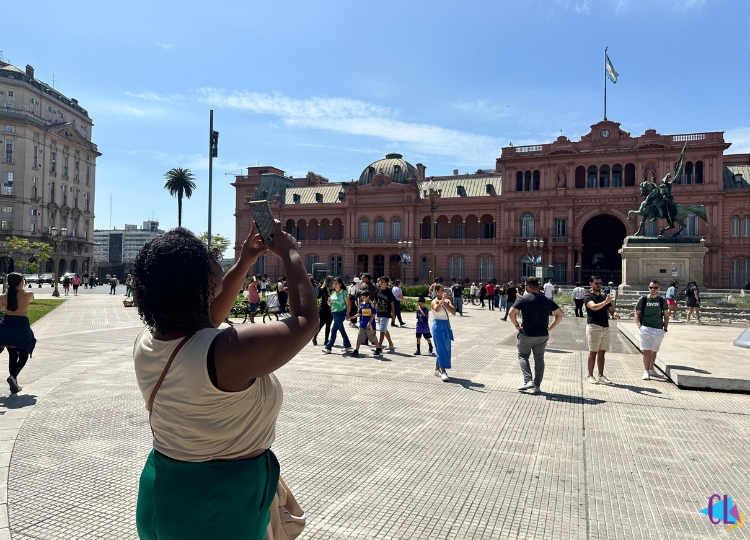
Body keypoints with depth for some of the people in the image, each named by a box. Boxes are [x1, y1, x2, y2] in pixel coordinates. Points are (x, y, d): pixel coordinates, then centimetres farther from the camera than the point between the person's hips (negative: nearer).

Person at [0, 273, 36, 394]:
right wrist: (22, 289, 30)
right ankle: (13, 376, -13)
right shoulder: (27, 294, -6)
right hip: (22, 326, -3)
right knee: (23, 355, 12)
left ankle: (14, 385, 15)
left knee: (12, 355, 14)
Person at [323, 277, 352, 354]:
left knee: (334, 330, -11)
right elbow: (330, 304, 17)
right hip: (334, 313, 7)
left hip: (341, 313, -7)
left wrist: (347, 314, -14)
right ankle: (347, 346, 26)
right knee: (341, 330, 14)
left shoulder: (344, 292, -8)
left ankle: (328, 347, -10)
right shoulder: (332, 293, 9)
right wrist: (329, 302, -6)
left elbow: (348, 304, -8)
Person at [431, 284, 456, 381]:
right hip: (438, 325, -7)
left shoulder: (447, 300, 6)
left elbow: (453, 311, -8)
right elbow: (437, 309, -33)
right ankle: (443, 372, -8)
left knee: (445, 349, 12)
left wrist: (445, 303, -18)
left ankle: (437, 369, 25)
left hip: (446, 325, 7)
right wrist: (442, 300, -47)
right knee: (441, 349, -9)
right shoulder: (435, 301, -10)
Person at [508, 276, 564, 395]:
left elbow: (511, 313, -19)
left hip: (526, 335, -3)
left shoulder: (522, 299, -9)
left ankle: (528, 381, -3)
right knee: (539, 359, 12)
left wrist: (517, 325, -6)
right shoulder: (547, 300, 4)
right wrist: (550, 327, 6)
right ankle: (537, 386, 14)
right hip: (543, 335, 4)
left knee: (523, 356, 12)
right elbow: (560, 314, 6)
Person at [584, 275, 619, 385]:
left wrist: (614, 313, -11)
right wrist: (605, 302, -40)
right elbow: (594, 307, -23)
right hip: (594, 327, -6)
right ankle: (590, 376, 5)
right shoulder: (588, 297, -5)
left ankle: (601, 376, 16)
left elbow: (611, 309, 13)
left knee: (602, 352, 10)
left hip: (605, 327, 6)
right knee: (593, 352, -2)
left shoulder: (604, 297, 17)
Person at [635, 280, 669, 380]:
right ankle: (646, 371, -6)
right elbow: (637, 314, 3)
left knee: (654, 351, 14)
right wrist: (639, 326, -8)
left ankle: (651, 369, 29)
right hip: (645, 328, -3)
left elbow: (666, 316, 13)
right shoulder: (642, 300, 1)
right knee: (646, 351, -9)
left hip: (658, 330, 3)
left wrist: (665, 328, 6)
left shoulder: (662, 301, 7)